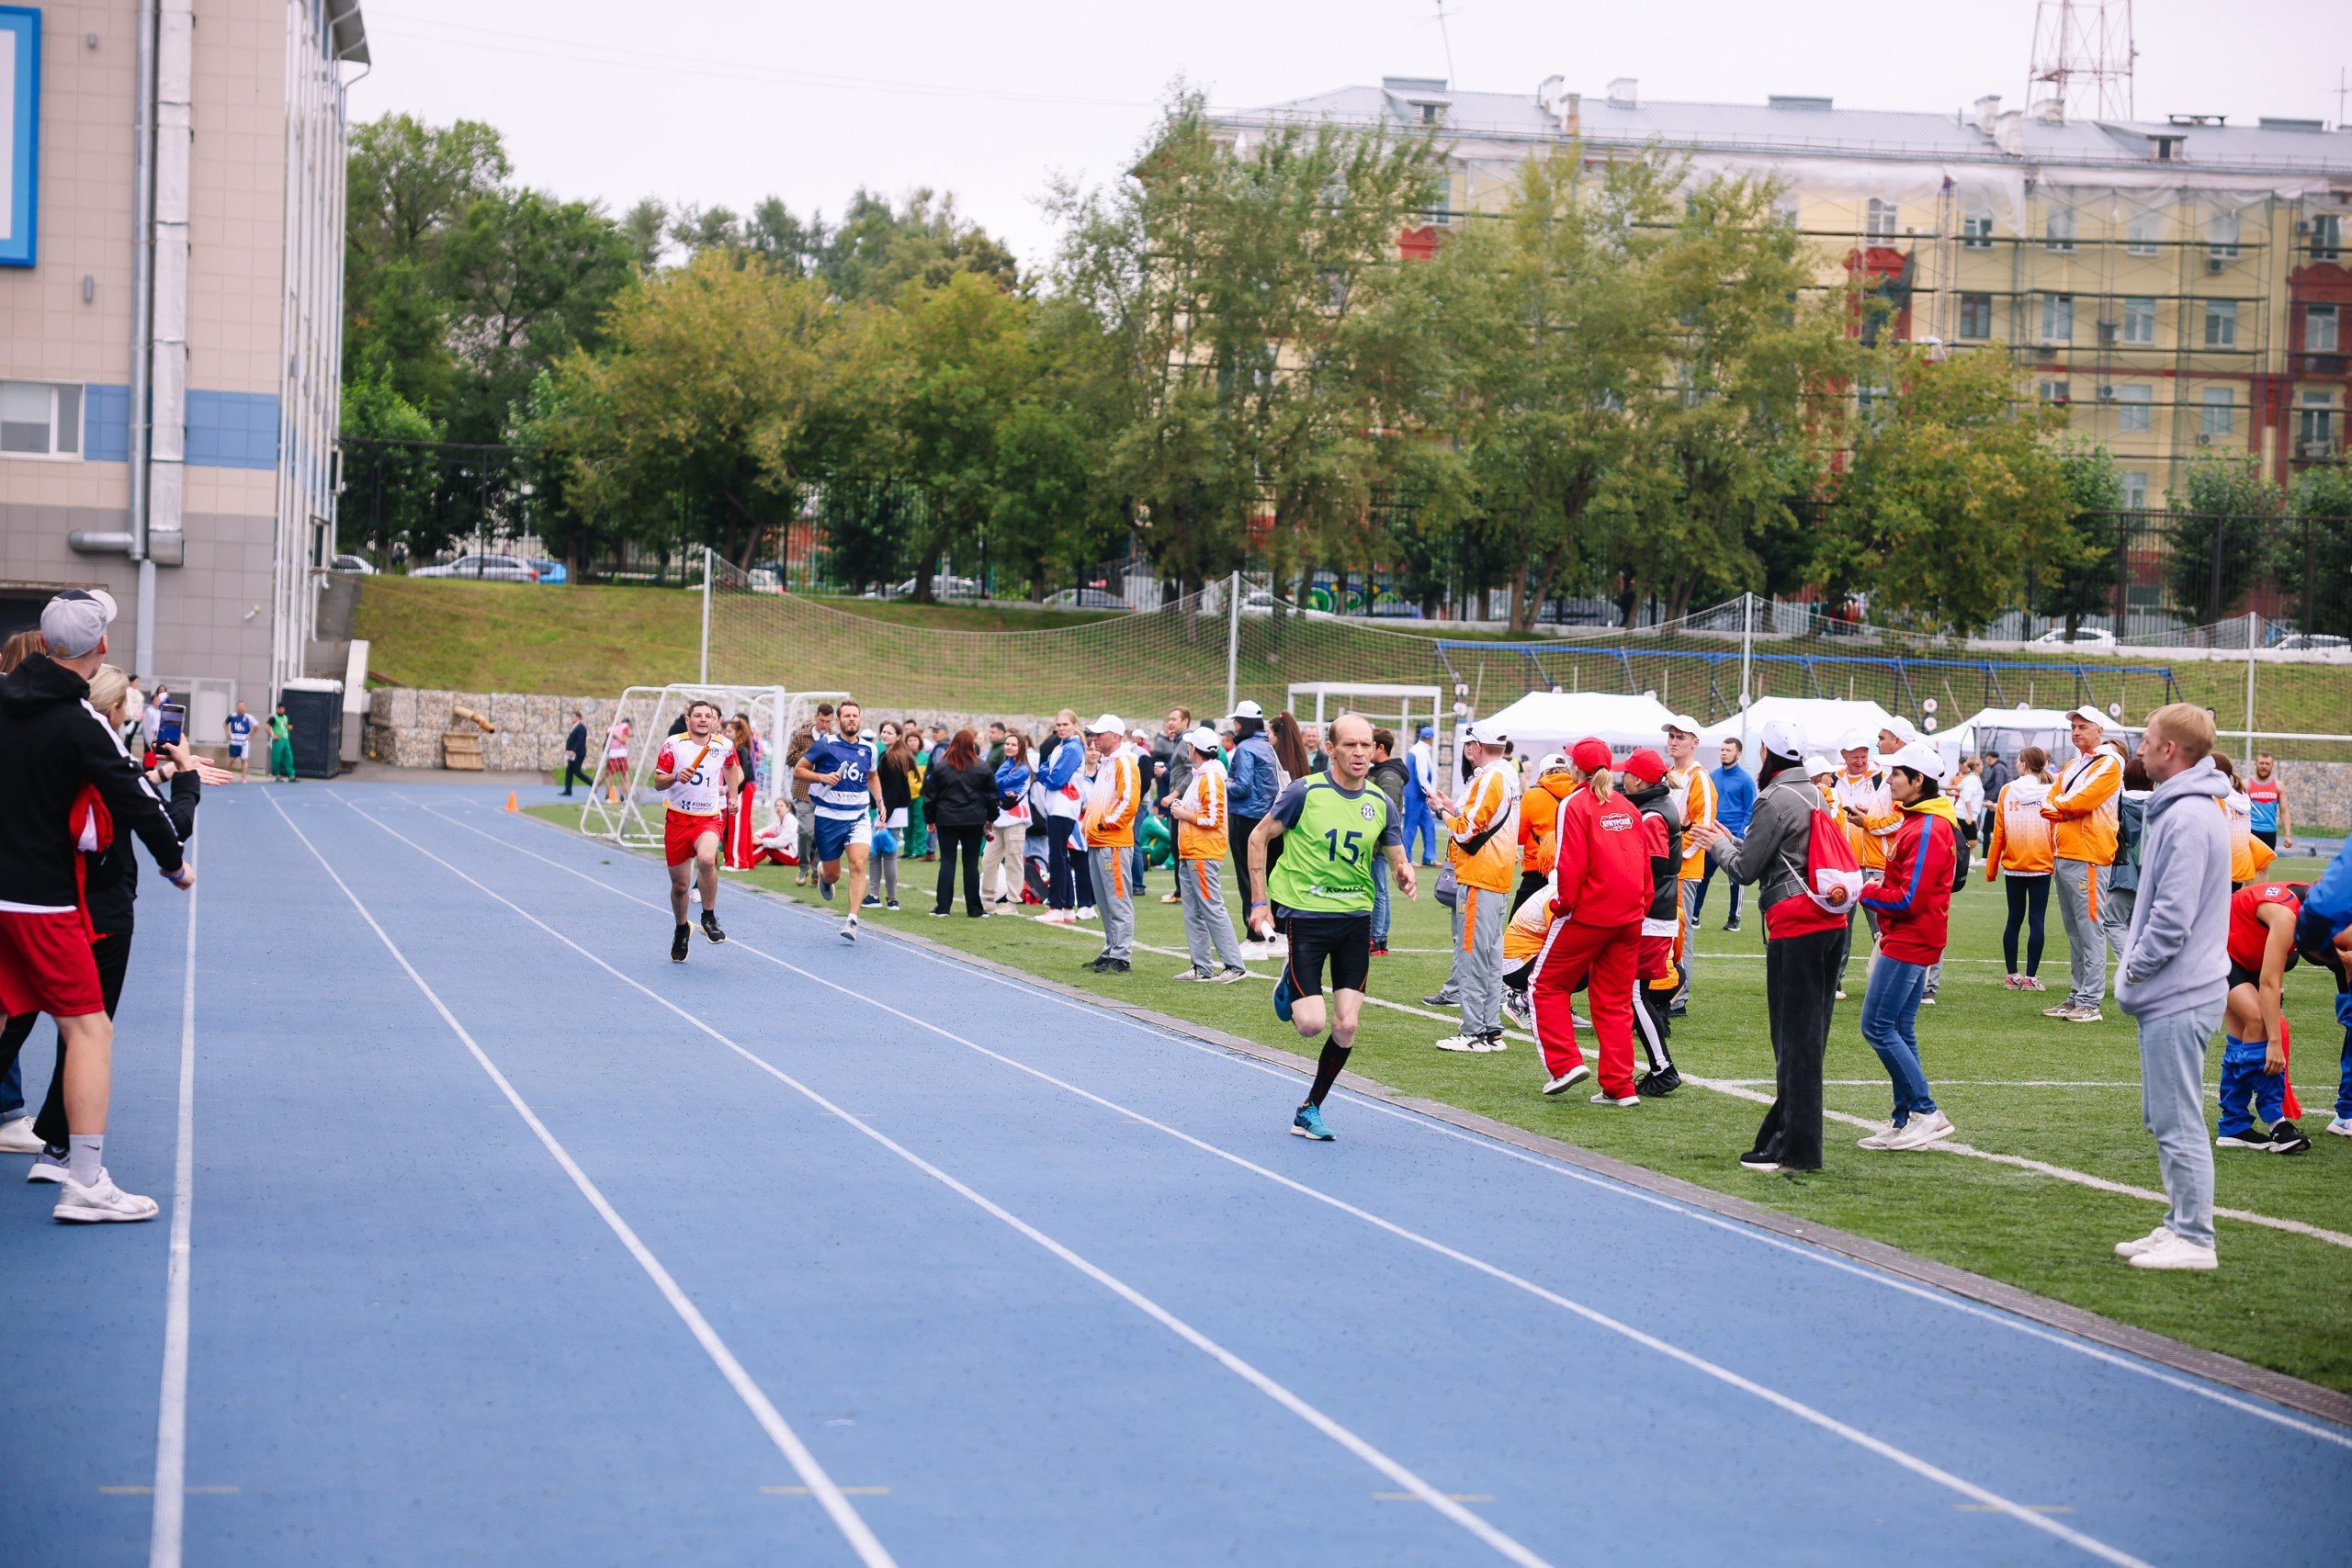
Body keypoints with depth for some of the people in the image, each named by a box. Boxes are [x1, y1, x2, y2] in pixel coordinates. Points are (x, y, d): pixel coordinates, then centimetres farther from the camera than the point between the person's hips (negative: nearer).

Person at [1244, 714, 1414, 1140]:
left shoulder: (1381, 803, 2)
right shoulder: (1305, 792, -9)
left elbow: (1399, 861, 8)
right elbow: (1258, 838, 1)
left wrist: (1405, 875, -17)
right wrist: (1259, 902, -2)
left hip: (1355, 917, 4)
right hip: (1304, 913, -4)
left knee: (1346, 1027, -2)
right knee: (1311, 1023, -12)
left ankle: (1310, 1111, 16)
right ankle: (1289, 986, 24)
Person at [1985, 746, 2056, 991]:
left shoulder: (2007, 791, -2)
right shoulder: (2050, 792, -4)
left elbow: (1998, 833, 0)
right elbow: (2055, 831, -4)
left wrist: (1991, 868, 6)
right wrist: (2056, 861, 5)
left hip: (2013, 866, 2)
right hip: (2041, 865, -2)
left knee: (2014, 919, 11)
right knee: (2037, 920, 1)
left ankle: (2012, 975, 11)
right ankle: (2030, 977, -2)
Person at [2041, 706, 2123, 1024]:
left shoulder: (2108, 765, -4)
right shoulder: (2071, 768, 22)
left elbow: (2082, 801, -15)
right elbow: (2049, 806, 12)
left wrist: (2057, 805, 1)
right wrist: (2065, 810, -8)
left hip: (2087, 858, -9)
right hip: (2062, 856, 9)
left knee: (2090, 929, -9)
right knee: (2074, 932, 11)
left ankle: (2090, 1002, -9)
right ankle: (2076, 997, 16)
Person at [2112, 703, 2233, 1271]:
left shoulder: (2187, 818, -19)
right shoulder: (2181, 809, 13)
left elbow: (2174, 916, -24)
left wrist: (2136, 967, -11)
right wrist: (2137, 967, 14)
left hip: (2177, 998, -10)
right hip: (2173, 992, 10)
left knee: (2178, 1121, -4)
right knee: (2166, 1118, 17)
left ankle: (2194, 1240, 1)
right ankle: (2180, 1225, 24)